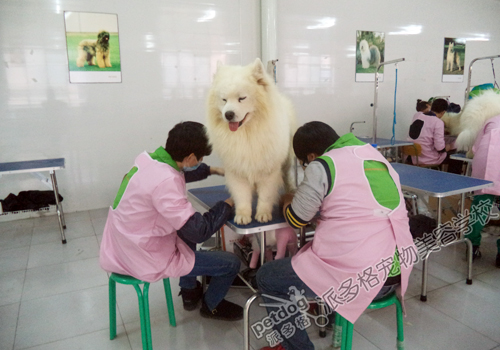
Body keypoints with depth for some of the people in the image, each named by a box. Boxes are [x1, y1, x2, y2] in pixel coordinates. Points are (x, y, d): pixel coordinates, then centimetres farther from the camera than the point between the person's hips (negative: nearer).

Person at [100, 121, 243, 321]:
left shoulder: (147, 158, -3)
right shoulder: (165, 182, -30)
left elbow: (180, 171, 20)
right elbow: (199, 232, -24)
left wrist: (212, 170, 20)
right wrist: (227, 204, -11)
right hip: (145, 261, -9)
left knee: (186, 228, 32)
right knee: (231, 263, -3)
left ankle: (189, 291, 42)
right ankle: (211, 306, 29)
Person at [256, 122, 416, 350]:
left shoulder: (322, 165, -9)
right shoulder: (375, 156, 12)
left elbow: (296, 219, -1)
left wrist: (287, 201, 19)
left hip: (358, 278, -8)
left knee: (267, 278, 11)